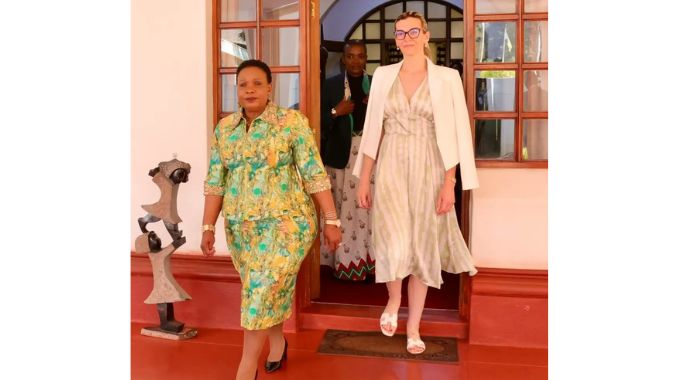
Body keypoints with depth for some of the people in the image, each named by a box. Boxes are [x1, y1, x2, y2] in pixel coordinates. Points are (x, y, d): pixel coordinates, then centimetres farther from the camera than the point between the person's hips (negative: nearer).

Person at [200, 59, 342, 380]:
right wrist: (208, 227, 6)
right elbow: (215, 182, 8)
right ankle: (277, 341, 40)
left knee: (262, 291, -9)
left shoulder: (292, 121, -7)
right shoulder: (224, 128, 7)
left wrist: (331, 220, -10)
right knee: (267, 290, 16)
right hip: (241, 226, 5)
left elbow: (315, 175, -9)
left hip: (286, 222, -5)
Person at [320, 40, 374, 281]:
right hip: (342, 152, -1)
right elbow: (320, 122, 2)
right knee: (344, 206, -3)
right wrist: (336, 112, -13)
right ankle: (346, 261, 5)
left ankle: (369, 260, 9)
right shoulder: (331, 84, 6)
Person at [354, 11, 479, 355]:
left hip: (428, 171, 0)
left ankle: (413, 328, 22)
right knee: (396, 247, -10)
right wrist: (364, 179, 4)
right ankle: (393, 299, 24)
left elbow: (455, 134, -3)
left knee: (422, 248, 6)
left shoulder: (447, 78, 0)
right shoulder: (383, 76, 6)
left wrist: (449, 184, -8)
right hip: (391, 170, 1)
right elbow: (372, 130, 6)